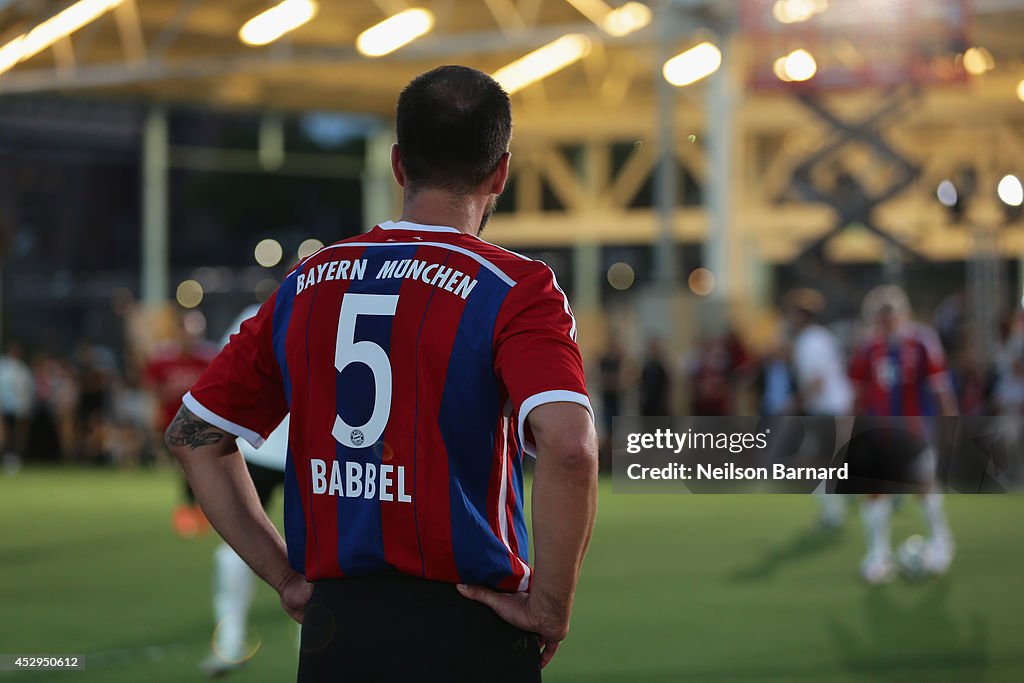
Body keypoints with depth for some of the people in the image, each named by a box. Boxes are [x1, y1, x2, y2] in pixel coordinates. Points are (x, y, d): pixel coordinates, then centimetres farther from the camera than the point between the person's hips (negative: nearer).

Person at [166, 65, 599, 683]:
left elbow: (193, 434, 14)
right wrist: (552, 606, -12)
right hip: (467, 632, -4)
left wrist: (287, 577, 14)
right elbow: (569, 446, -24)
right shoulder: (515, 290, -7)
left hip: (332, 627, 4)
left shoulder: (305, 286, 9)